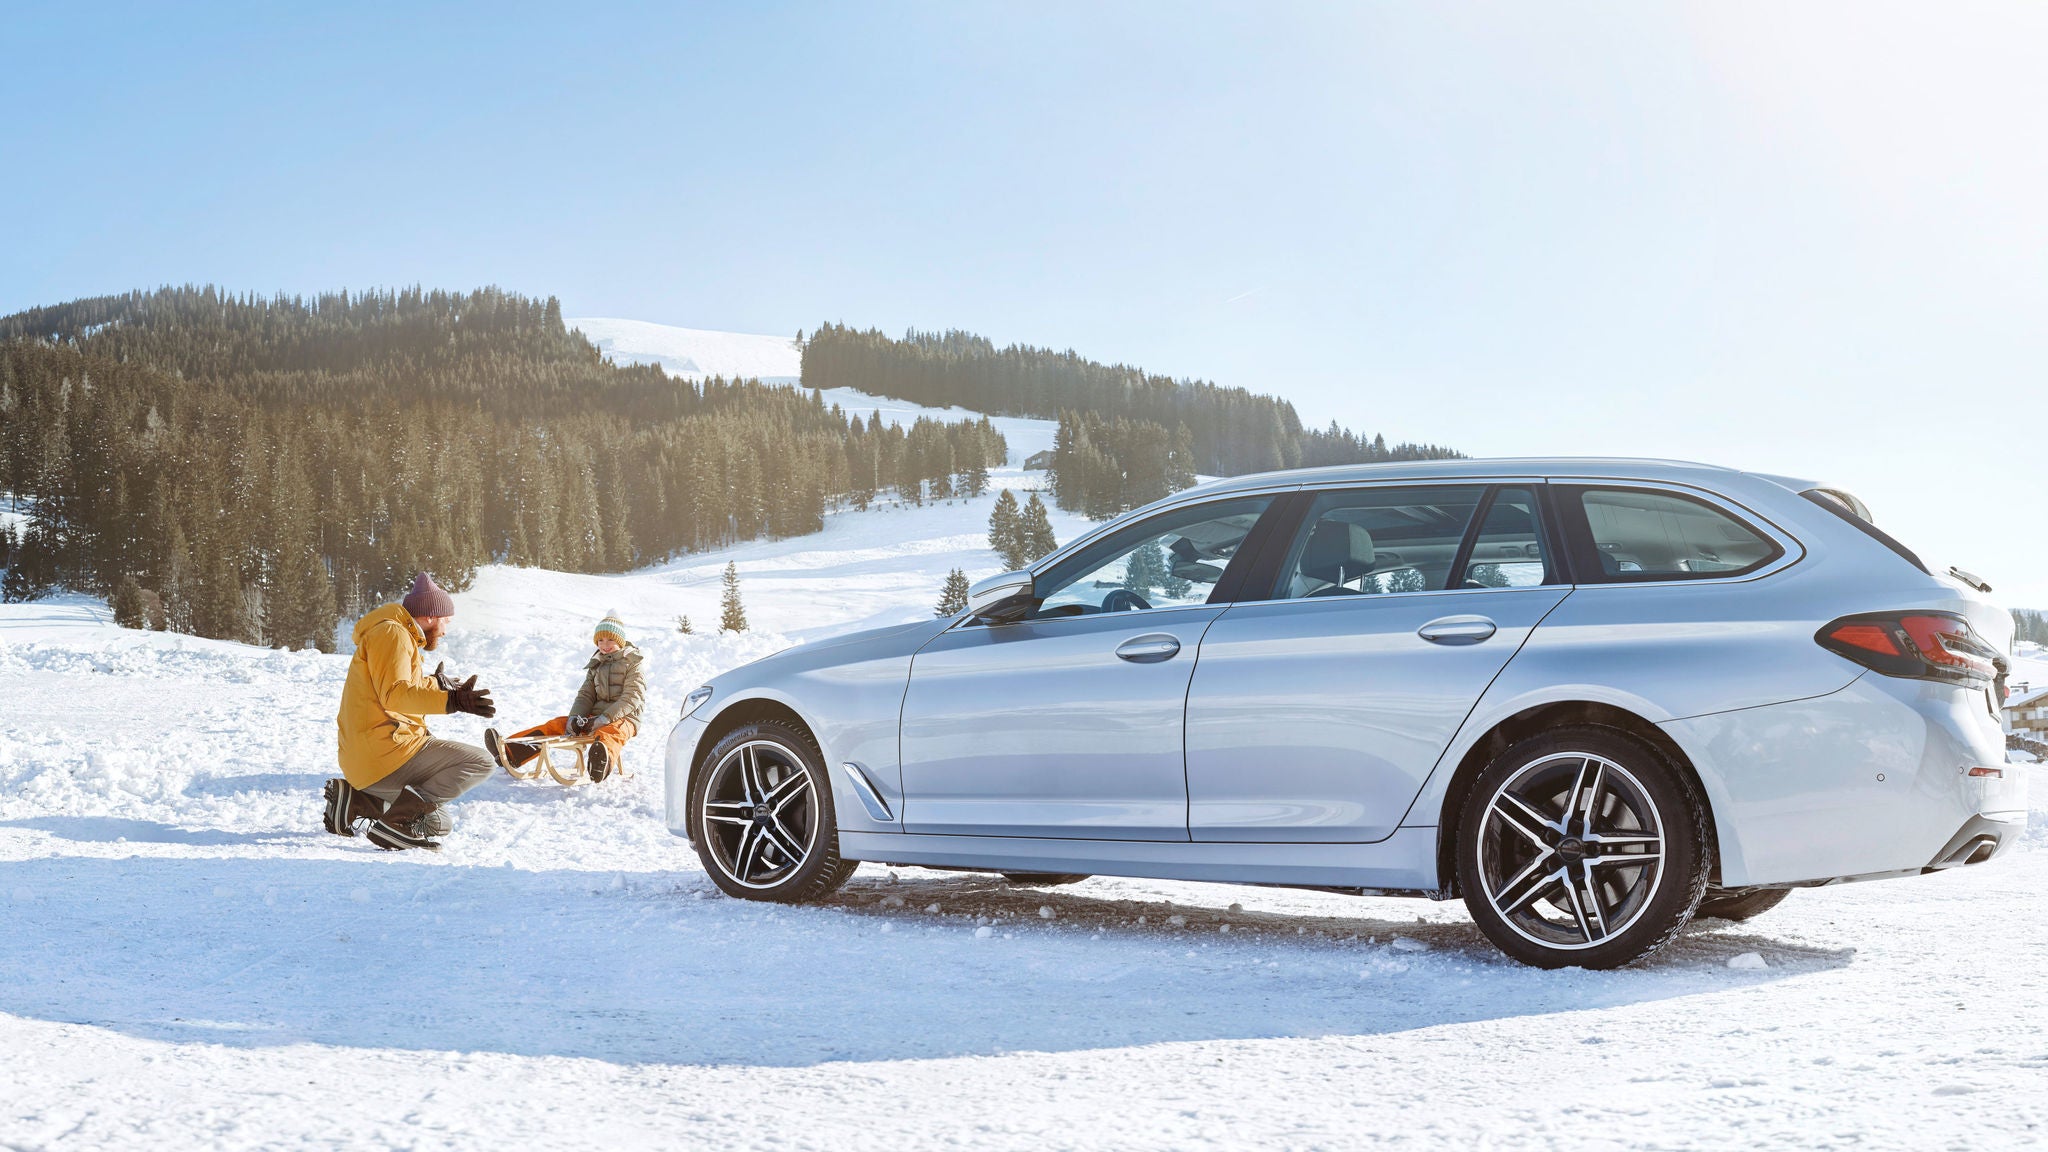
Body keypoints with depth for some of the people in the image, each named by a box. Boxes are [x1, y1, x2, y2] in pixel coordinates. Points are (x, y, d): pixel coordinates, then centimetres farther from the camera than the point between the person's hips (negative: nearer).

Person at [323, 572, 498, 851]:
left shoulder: (399, 635, 23)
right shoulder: (391, 633, -9)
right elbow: (394, 694, -23)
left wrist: (436, 685, 47)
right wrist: (450, 701, -35)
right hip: (385, 753, -11)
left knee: (438, 825, 21)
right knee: (479, 762, -15)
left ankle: (356, 801, 10)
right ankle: (398, 822, -22)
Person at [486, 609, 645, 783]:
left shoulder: (632, 664, 1)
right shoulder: (596, 665, 21)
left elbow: (631, 698, -11)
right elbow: (586, 696, 13)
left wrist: (603, 720, -22)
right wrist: (575, 718, -10)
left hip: (623, 718, -7)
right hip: (596, 717, 7)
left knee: (611, 733, -42)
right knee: (557, 724, -10)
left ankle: (602, 765, -79)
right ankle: (510, 752, -24)